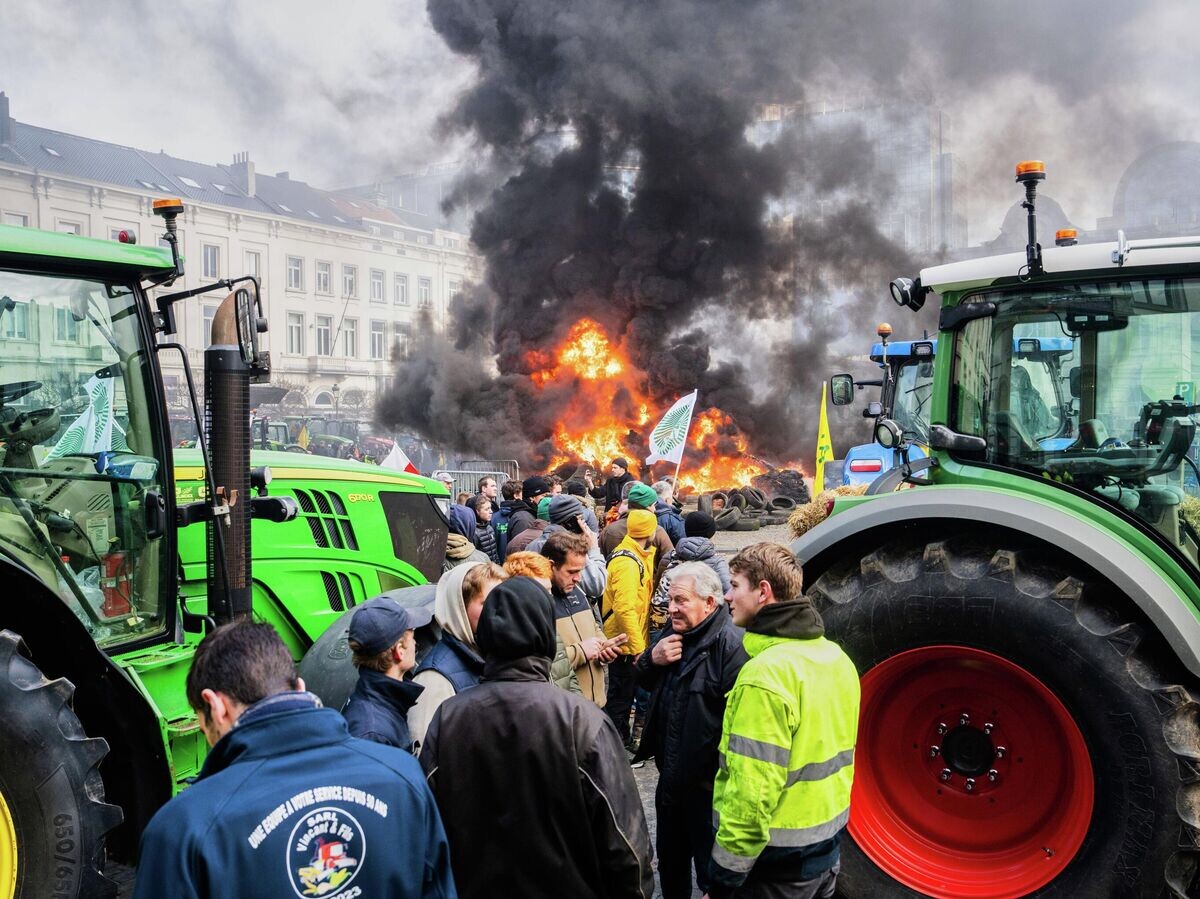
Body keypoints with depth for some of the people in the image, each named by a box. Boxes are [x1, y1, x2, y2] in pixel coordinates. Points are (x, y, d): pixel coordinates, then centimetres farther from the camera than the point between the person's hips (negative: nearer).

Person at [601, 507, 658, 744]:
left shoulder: (637, 555, 8)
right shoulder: (628, 563, -24)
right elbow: (625, 608, -29)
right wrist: (637, 645, -27)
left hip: (630, 640, 10)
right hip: (626, 643, -10)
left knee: (625, 691, 22)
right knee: (620, 696, 2)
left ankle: (622, 737, 36)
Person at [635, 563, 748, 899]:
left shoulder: (731, 644, -25)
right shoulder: (672, 631, 4)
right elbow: (644, 683, 14)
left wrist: (722, 779, -24)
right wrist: (652, 659, -9)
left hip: (709, 781, -8)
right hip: (671, 772, 8)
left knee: (711, 866, 11)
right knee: (670, 855, 25)